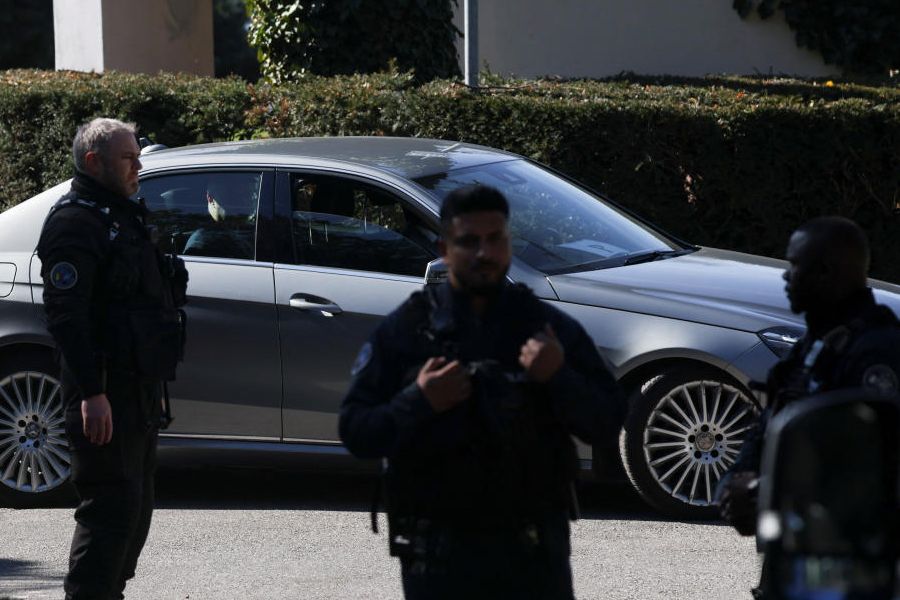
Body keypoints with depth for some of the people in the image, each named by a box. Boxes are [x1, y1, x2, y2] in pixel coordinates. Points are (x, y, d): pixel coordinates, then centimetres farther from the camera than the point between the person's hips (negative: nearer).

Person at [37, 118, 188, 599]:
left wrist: (154, 386, 25)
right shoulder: (75, 222, -13)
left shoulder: (123, 217, 19)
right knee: (110, 508, -12)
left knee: (135, 507, 14)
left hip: (137, 387, 10)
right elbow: (65, 314, -21)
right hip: (104, 391, -10)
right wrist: (92, 392, -27)